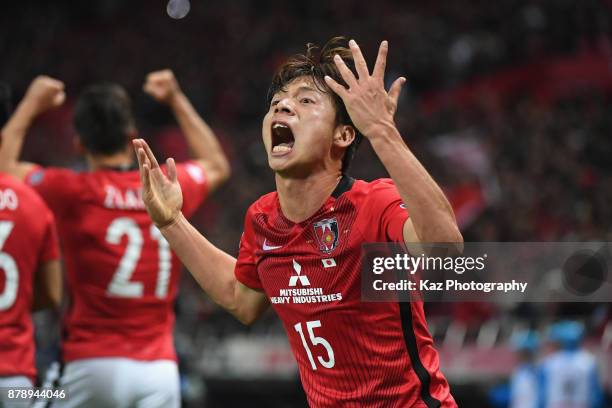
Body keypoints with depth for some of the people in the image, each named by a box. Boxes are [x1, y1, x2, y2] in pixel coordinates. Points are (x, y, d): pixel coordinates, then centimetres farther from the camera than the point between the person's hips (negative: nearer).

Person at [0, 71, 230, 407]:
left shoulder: (74, 192, -5)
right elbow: (217, 165, 31)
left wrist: (30, 105, 23)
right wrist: (177, 100, 37)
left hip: (93, 364, -3)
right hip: (160, 369, 3)